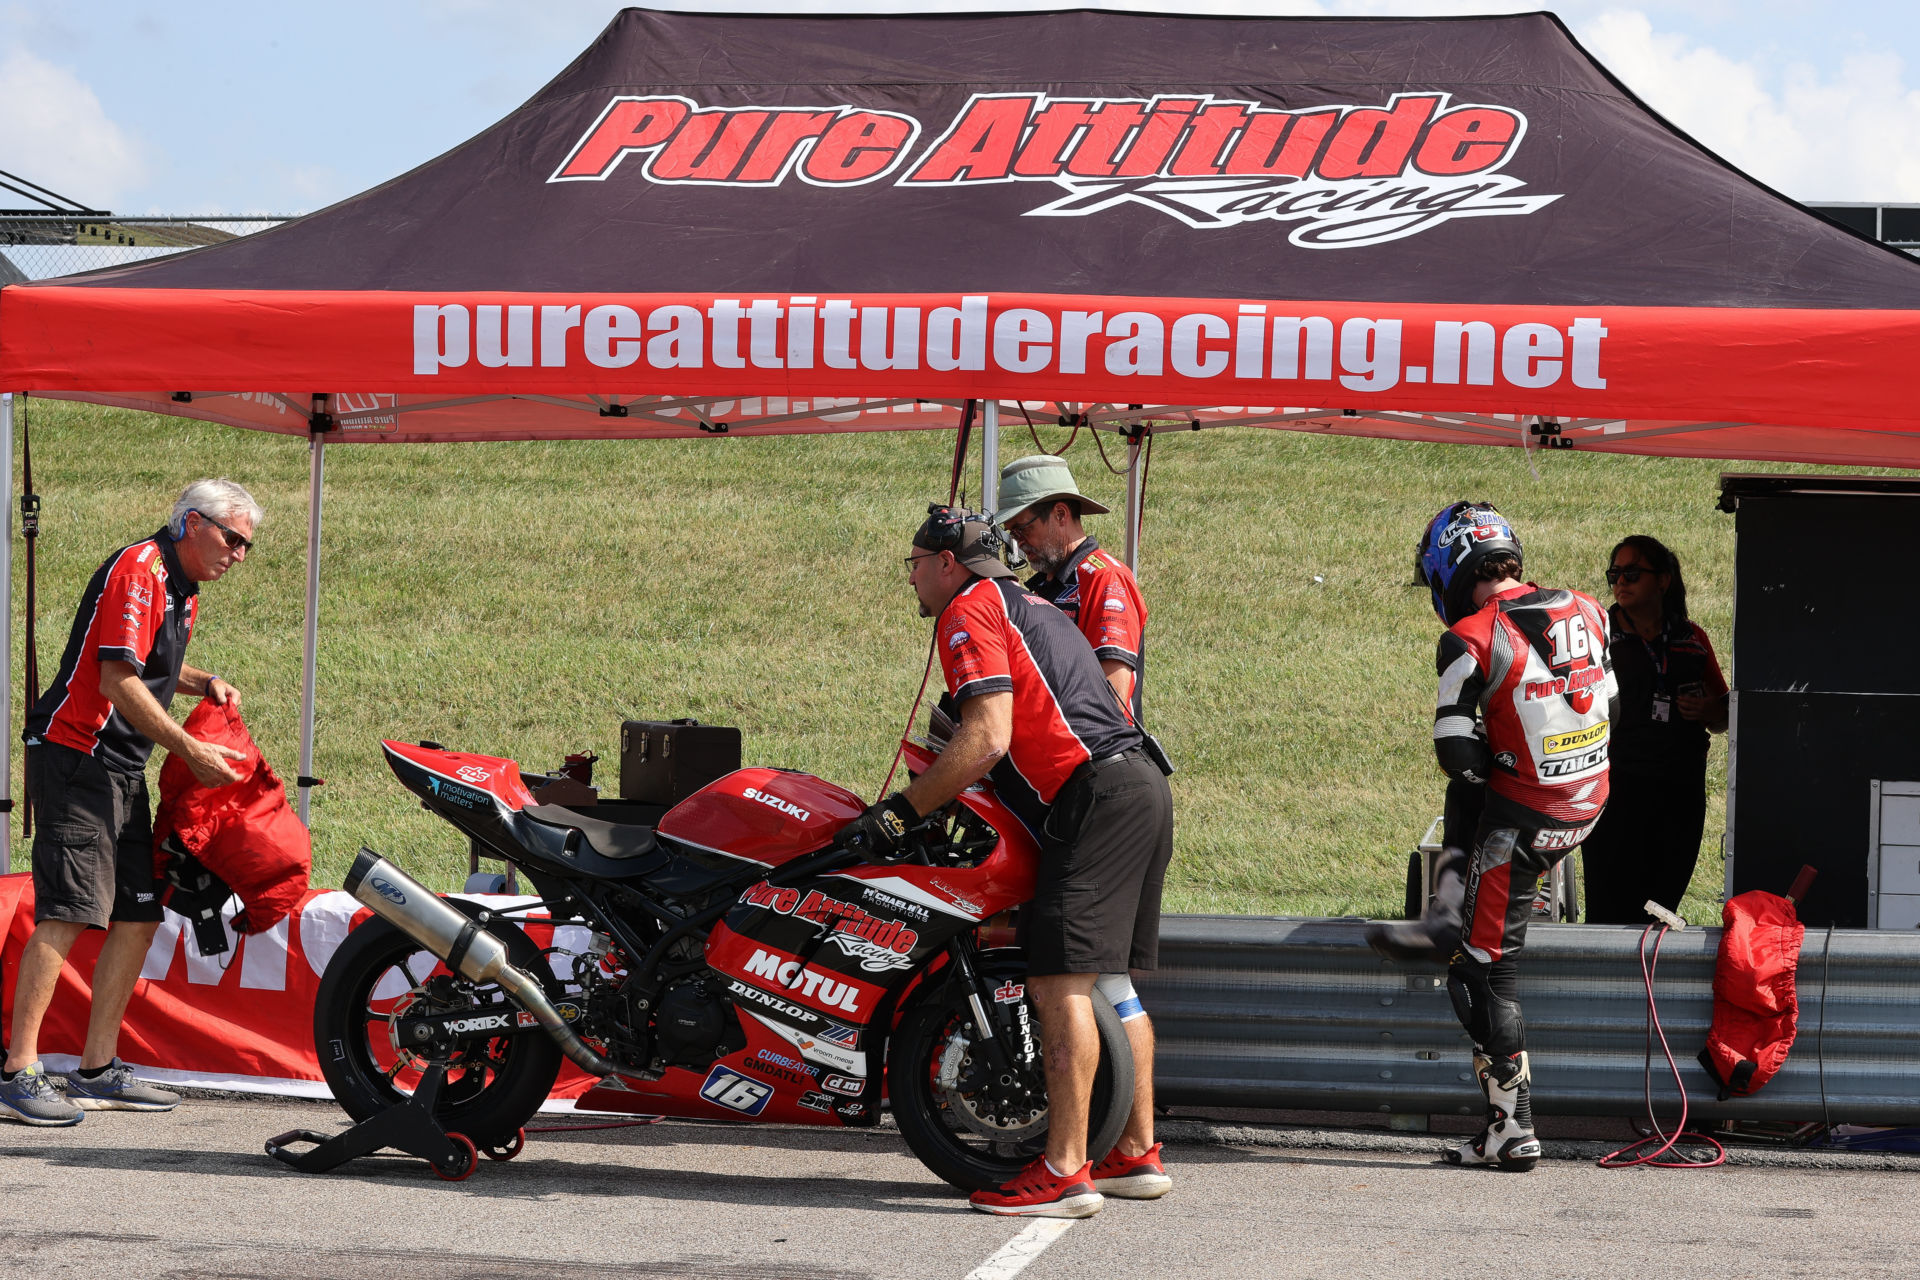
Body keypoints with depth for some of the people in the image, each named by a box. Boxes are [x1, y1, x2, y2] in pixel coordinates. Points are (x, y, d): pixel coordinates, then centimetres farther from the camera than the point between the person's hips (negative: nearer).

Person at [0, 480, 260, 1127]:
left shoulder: (182, 590, 17)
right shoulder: (138, 570, -15)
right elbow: (117, 680, -22)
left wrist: (205, 682, 14)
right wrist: (190, 751, -19)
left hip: (123, 770, 10)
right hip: (74, 758, -10)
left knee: (138, 917, 7)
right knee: (68, 913, -17)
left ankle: (98, 1070, 12)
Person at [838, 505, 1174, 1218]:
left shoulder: (969, 611, -3)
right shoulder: (1033, 608, 28)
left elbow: (987, 740, -15)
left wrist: (898, 813, -11)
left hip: (1094, 800, -10)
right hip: (1143, 787, 10)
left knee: (1060, 983, -14)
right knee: (1109, 980, 16)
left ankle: (1064, 1172, -20)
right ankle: (1137, 1154, 19)